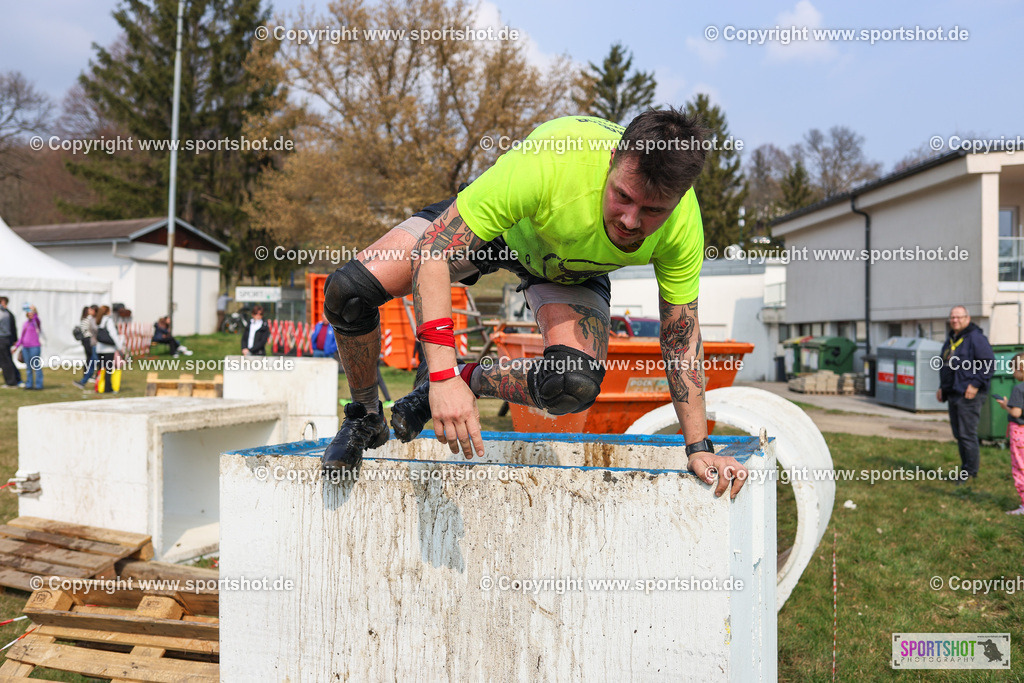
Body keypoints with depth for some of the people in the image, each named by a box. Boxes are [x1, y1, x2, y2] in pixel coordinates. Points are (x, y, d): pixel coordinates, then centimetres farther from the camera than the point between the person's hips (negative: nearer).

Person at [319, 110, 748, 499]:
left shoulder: (683, 226, -30)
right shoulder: (550, 161, -43)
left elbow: (680, 335, -14)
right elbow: (432, 253, -40)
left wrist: (699, 448, -13)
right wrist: (441, 374, -49)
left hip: (575, 271, 2)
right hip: (498, 224, -1)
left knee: (574, 387, -29)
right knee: (348, 290, -21)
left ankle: (472, 380, 4)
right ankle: (365, 419, 8)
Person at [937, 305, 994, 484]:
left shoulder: (975, 338, -10)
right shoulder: (950, 339, 17)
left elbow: (990, 363, -15)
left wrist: (976, 384, -18)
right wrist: (942, 387, 19)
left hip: (968, 395, -9)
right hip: (953, 395, 9)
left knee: (967, 434, -7)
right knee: (958, 434, 12)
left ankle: (970, 471, 2)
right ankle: (966, 469, 21)